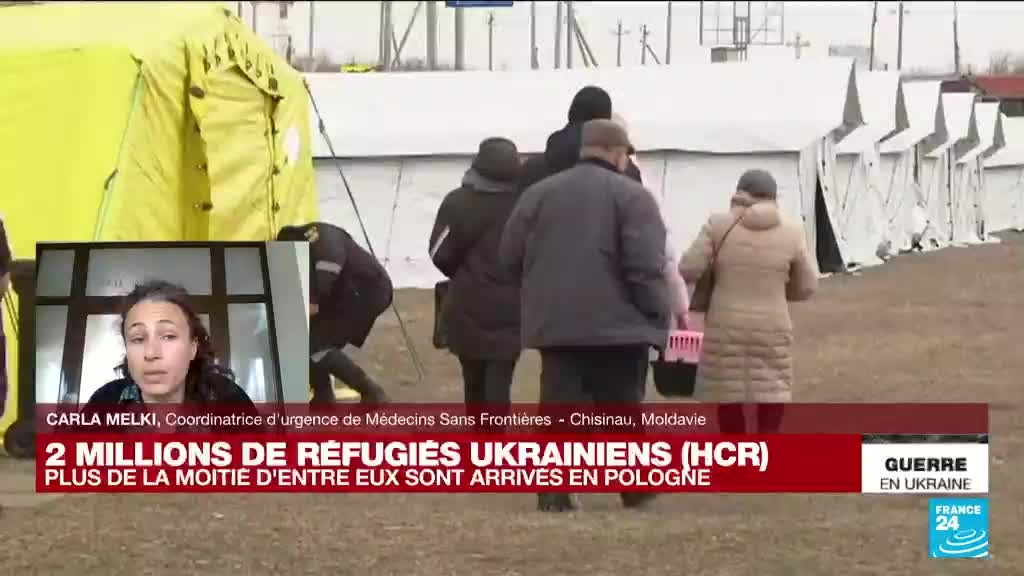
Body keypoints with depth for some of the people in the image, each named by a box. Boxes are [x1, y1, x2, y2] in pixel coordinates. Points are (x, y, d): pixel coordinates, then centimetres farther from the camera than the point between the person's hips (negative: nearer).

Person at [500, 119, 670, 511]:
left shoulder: (539, 194, 9)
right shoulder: (632, 196, -4)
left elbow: (511, 258, 11)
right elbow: (646, 267, -13)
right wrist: (658, 319, -6)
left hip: (554, 321, 3)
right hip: (617, 322, -3)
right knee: (622, 409, 9)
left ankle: (555, 492, -6)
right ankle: (636, 488, 14)